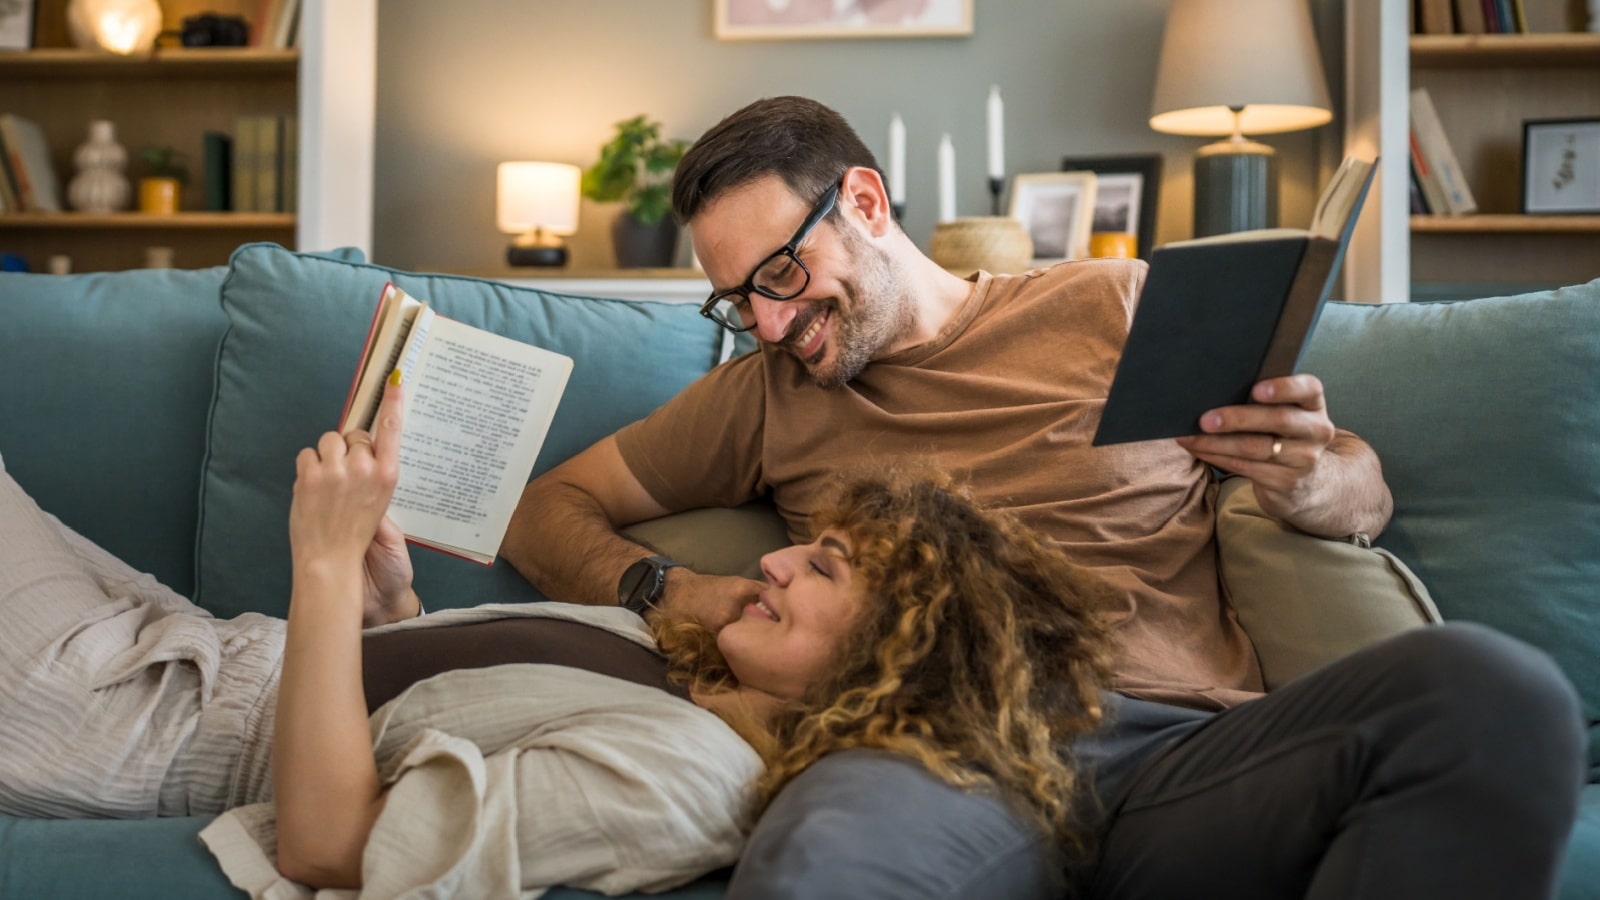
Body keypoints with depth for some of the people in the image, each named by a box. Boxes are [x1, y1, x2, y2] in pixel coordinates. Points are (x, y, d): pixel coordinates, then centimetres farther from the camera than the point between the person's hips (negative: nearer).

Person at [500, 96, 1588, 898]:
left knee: (1492, 690, -30)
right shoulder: (767, 396, 23)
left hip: (1190, 748, 2)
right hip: (937, 757, -1)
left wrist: (1314, 480, -4)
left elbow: (1367, 491, 22)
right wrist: (671, 592, 5)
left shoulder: (1116, 305, 19)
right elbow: (546, 509, 26)